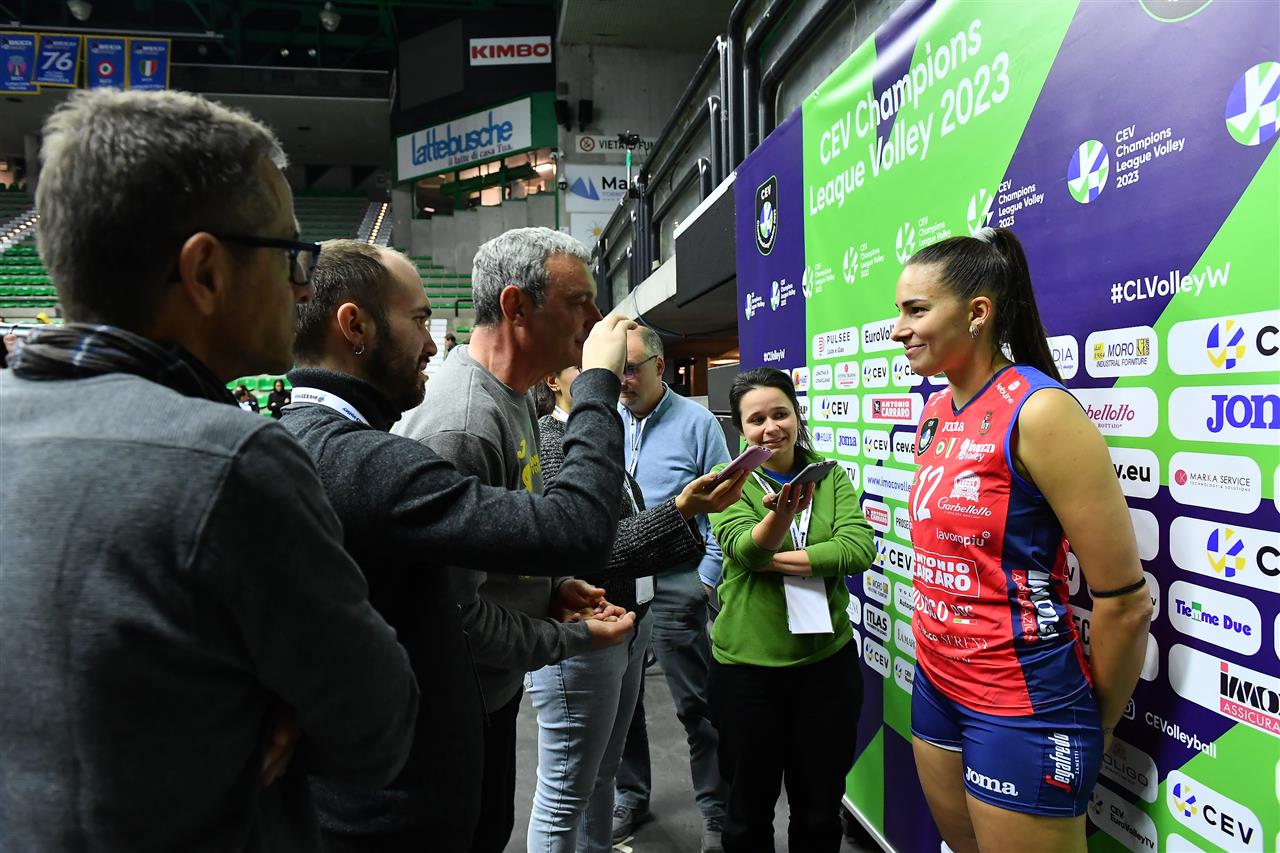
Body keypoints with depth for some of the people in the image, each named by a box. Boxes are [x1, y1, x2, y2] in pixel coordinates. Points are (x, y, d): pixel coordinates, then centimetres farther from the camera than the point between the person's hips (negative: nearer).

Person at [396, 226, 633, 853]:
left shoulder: (515, 397, 4)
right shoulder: (460, 425, -30)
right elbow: (457, 610, -29)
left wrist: (554, 588, 2)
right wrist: (573, 638, -17)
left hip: (497, 687, 9)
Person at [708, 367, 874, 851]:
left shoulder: (830, 478, 0)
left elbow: (858, 548, -14)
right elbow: (743, 549, -23)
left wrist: (770, 559, -17)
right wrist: (780, 515, -44)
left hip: (827, 661, 2)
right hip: (746, 666, -1)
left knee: (820, 810, 19)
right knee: (749, 812, 18)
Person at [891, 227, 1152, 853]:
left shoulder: (1037, 410, -20)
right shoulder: (936, 411, 3)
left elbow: (1125, 602, -17)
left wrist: (1089, 728, -3)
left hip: (1020, 706, -7)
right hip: (937, 683, 7)